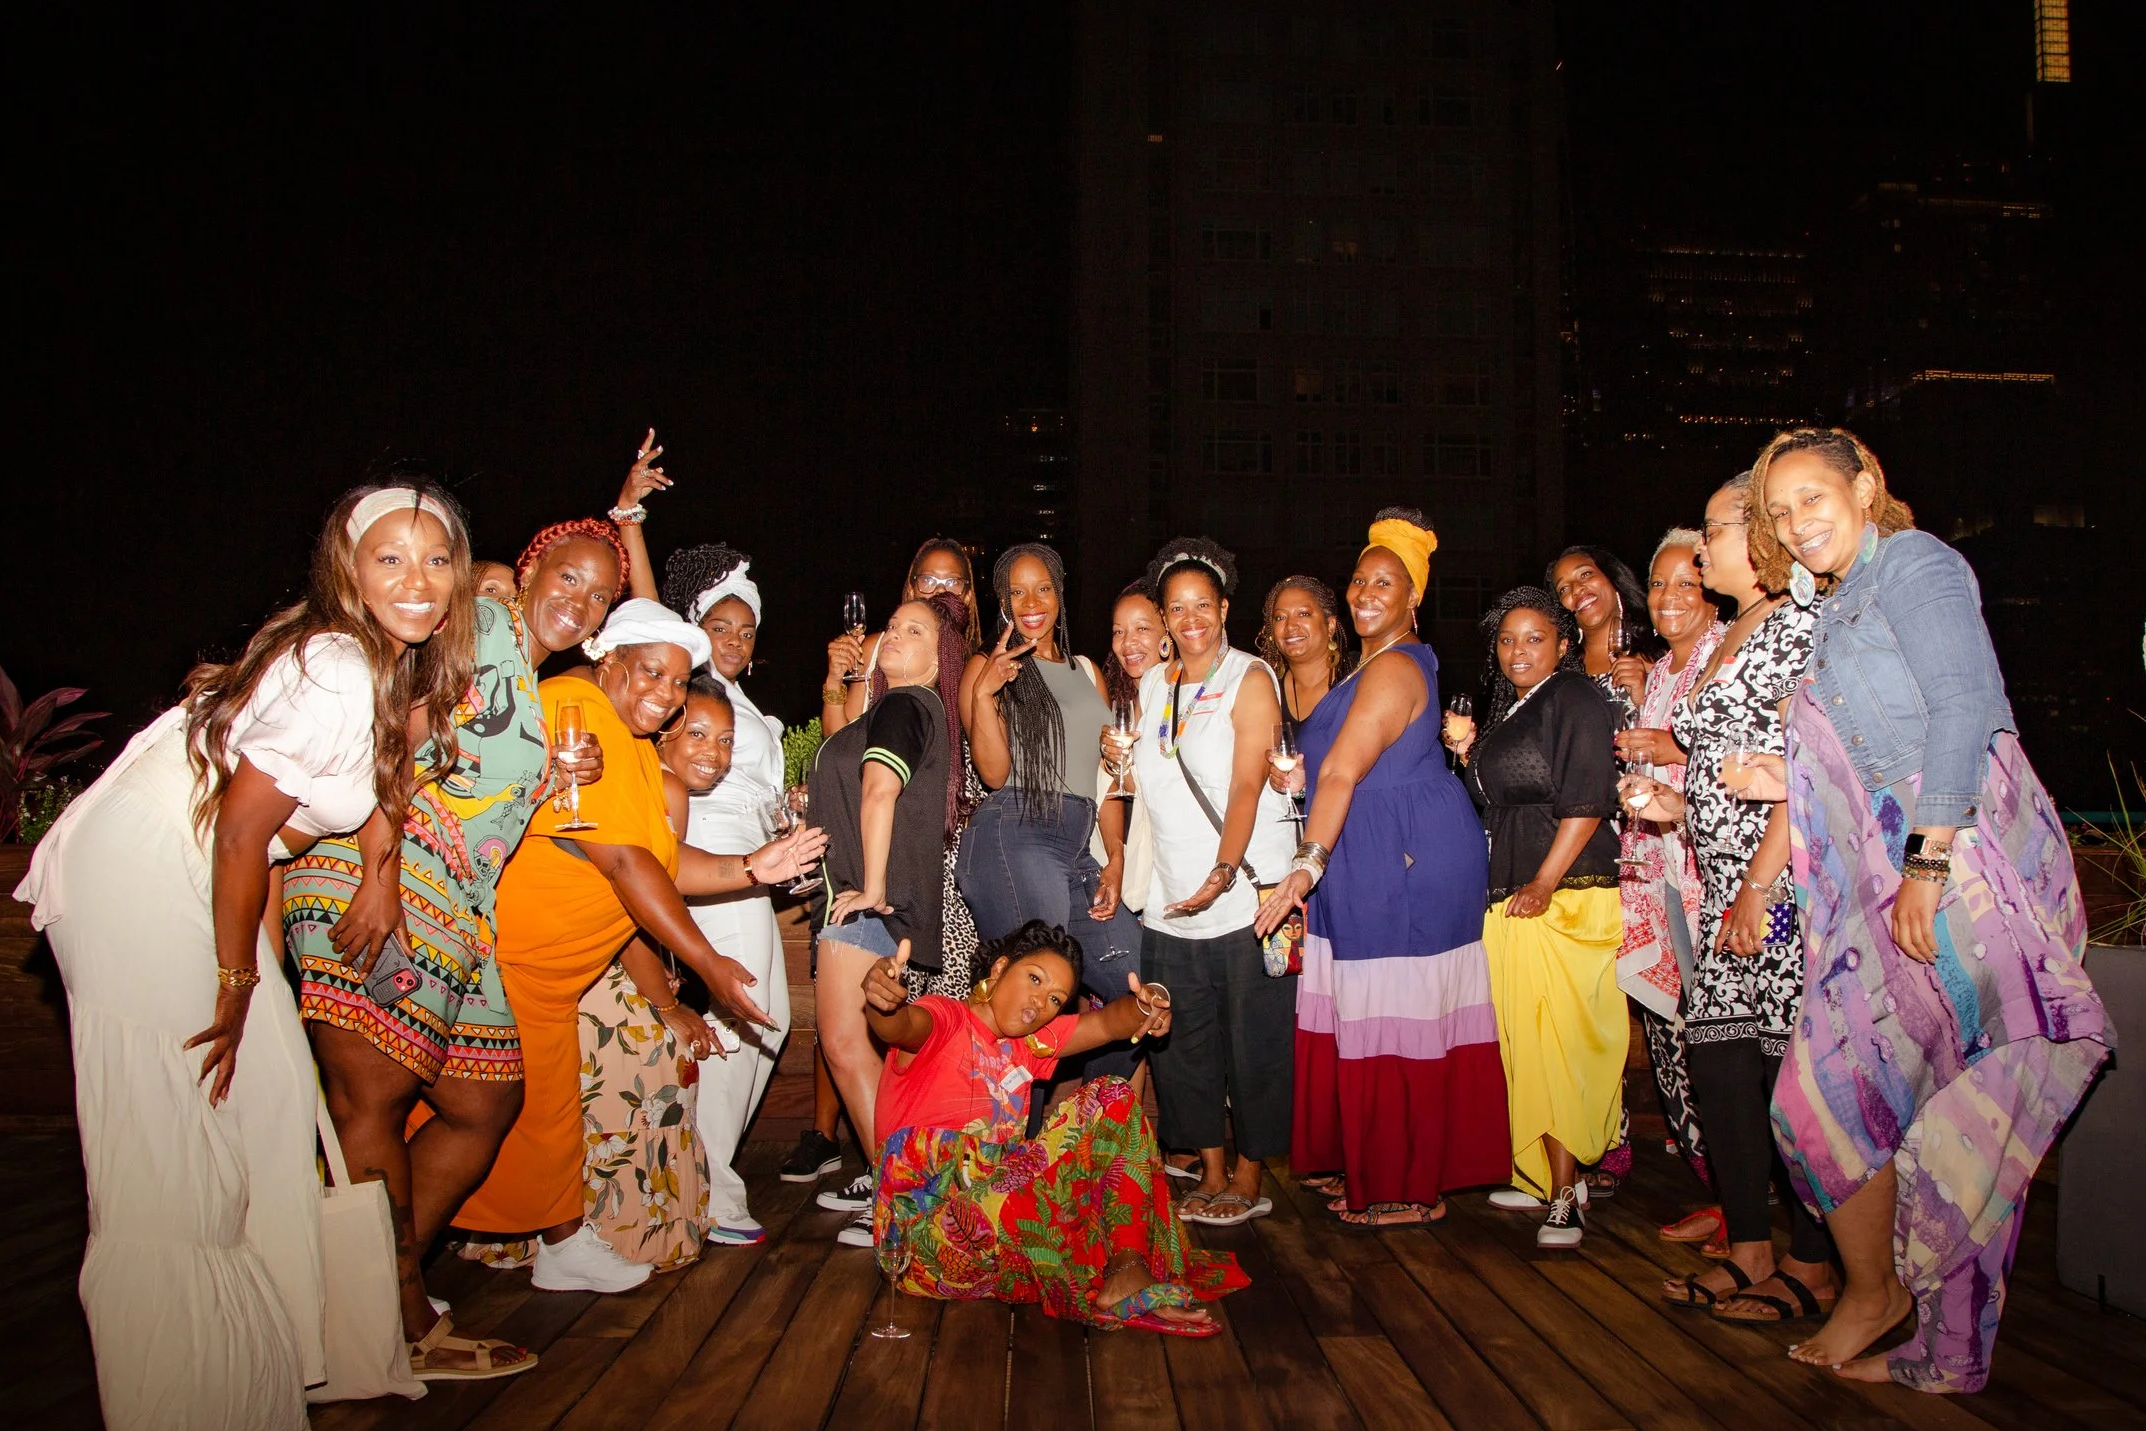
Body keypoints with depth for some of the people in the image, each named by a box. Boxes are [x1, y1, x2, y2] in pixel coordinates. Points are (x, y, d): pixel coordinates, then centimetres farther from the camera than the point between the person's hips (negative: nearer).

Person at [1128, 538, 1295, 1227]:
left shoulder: (1249, 679, -4)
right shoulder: (1151, 686, 13)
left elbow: (1247, 787, -14)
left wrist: (1222, 873, -24)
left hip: (1243, 891, -5)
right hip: (1171, 898, 5)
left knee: (1252, 1041, 2)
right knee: (1183, 1043, 8)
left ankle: (1249, 1180, 15)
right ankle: (1212, 1176, 20)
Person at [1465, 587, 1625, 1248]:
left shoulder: (1574, 697, -5)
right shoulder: (1506, 709, 21)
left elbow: (1586, 800, -15)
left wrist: (1545, 882, -19)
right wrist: (1470, 752, 13)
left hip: (1564, 893, -8)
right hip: (1508, 895, 8)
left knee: (1559, 1038, -10)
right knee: (1526, 1038, 9)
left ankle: (1565, 1198, -5)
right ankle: (1544, 1175, 20)